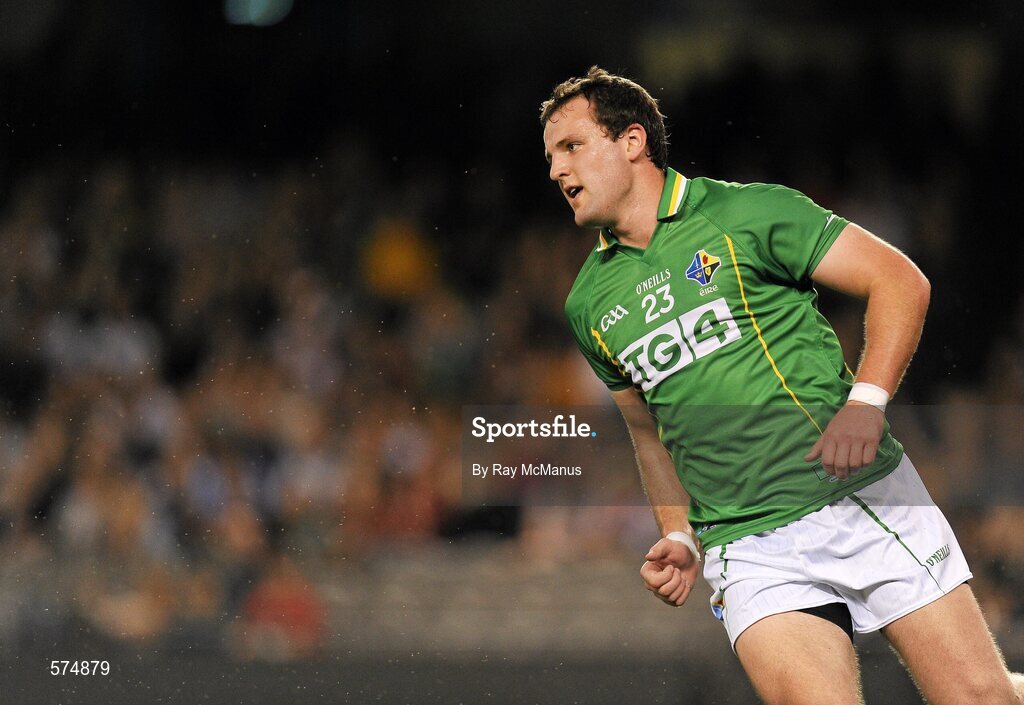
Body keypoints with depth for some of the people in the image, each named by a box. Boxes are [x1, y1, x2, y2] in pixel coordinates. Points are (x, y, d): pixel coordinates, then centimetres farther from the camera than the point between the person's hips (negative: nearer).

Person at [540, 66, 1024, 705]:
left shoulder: (747, 211, -1)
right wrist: (681, 539, 12)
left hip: (866, 502, -2)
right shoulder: (589, 305, 13)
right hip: (747, 551, 3)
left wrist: (867, 402, -14)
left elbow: (900, 281, -1)